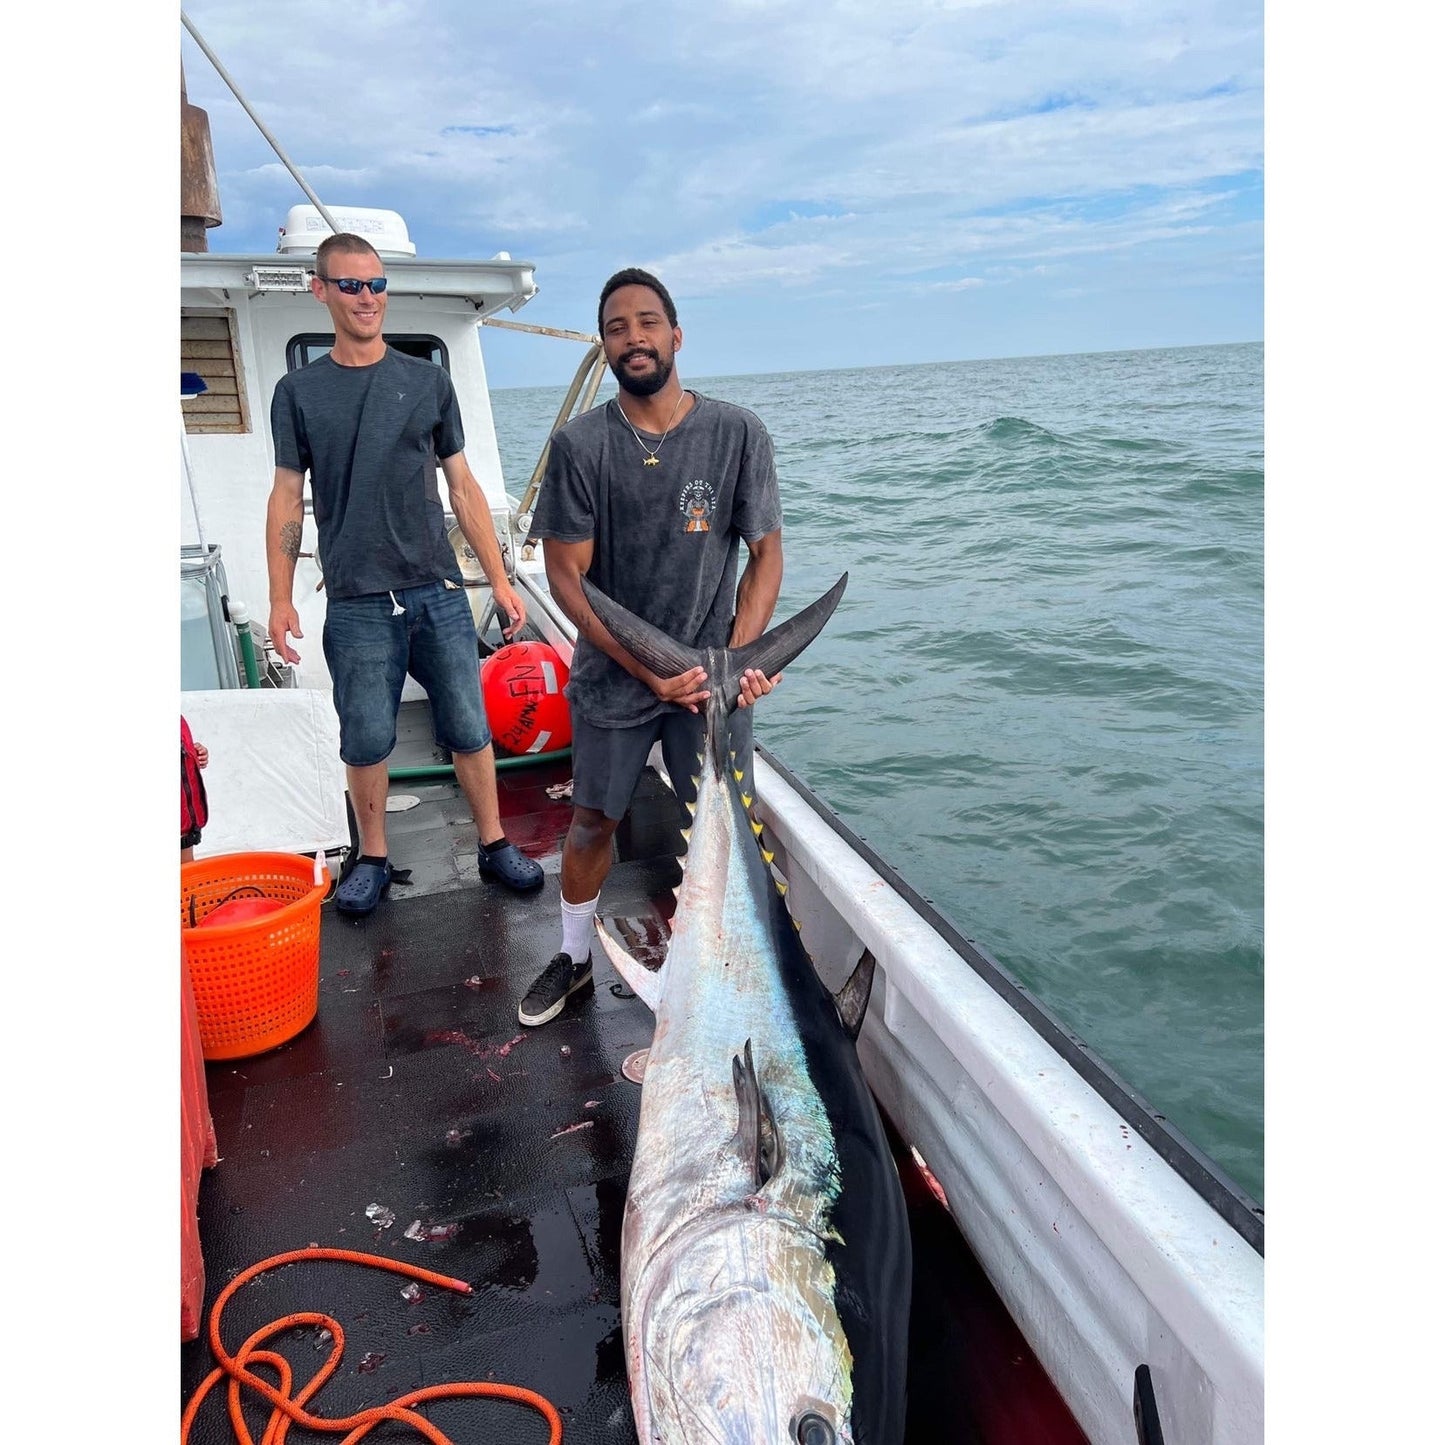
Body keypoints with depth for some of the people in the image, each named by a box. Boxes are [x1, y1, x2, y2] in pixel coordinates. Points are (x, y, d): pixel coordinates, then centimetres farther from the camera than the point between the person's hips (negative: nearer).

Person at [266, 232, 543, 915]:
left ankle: (493, 844, 21)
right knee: (367, 741, 5)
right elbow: (287, 498, 7)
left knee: (469, 730, 5)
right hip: (357, 603, -1)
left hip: (439, 593, 1)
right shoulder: (299, 391, 6)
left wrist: (501, 582, 6)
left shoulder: (427, 380, 8)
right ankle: (372, 859, 23)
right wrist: (279, 601, -1)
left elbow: (463, 487, 10)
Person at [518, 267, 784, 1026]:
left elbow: (766, 553, -2)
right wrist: (647, 670, -15)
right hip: (612, 673, 1)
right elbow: (565, 574, -8)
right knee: (592, 820, 13)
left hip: (711, 672, 0)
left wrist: (738, 657, -16)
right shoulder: (579, 443, -8)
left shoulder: (737, 434, -7)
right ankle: (574, 956, 35)